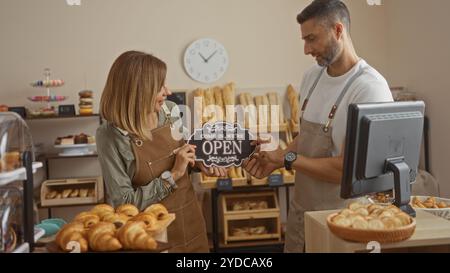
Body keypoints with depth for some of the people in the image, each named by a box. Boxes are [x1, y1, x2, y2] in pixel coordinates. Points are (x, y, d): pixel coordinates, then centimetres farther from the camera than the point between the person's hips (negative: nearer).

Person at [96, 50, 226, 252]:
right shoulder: (111, 135, -20)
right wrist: (172, 175, -22)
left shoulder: (170, 111, -5)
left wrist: (199, 163, -4)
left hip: (190, 223, 5)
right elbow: (124, 203, -19)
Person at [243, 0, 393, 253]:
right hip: (301, 208, 7)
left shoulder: (370, 89, -22)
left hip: (340, 217, -7)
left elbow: (349, 169, -24)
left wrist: (288, 158, -16)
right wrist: (275, 161, -2)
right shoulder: (312, 77, 4)